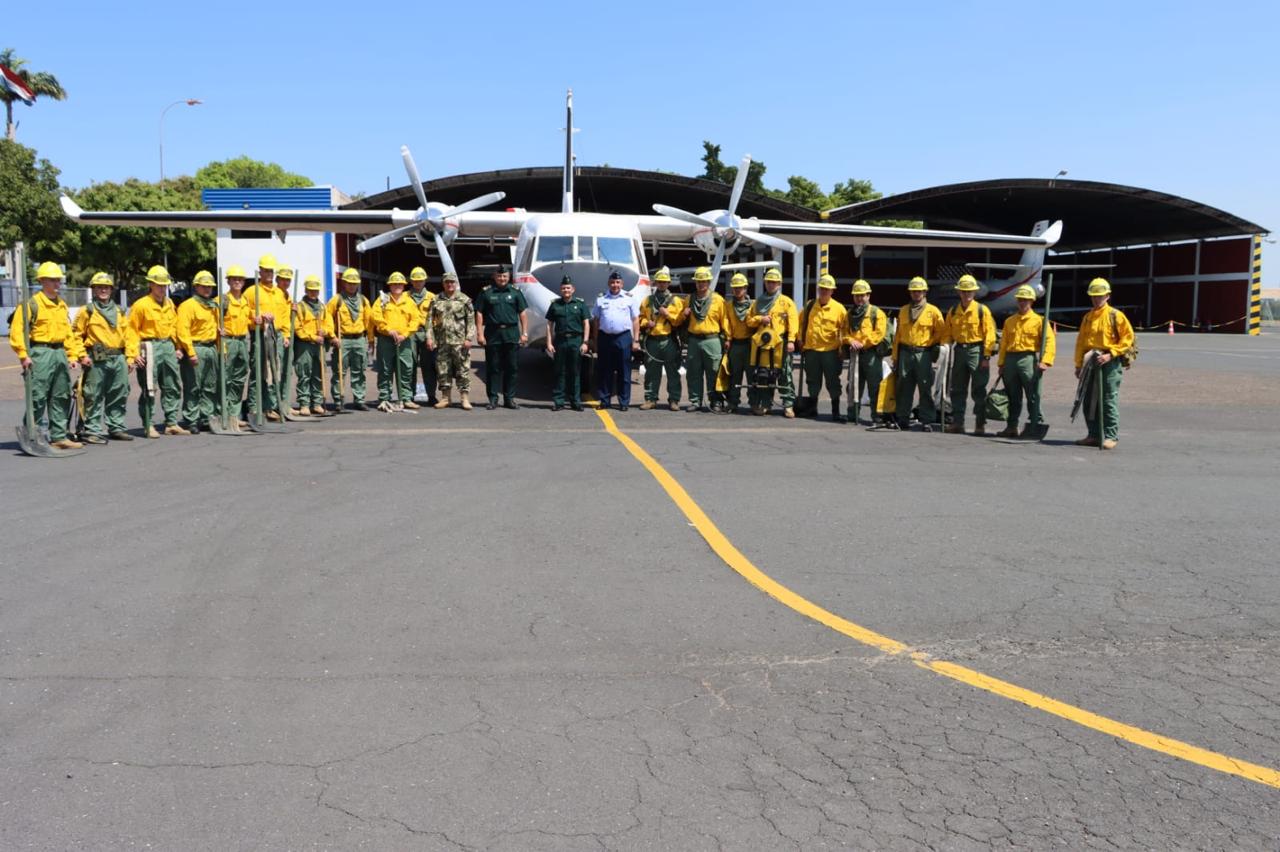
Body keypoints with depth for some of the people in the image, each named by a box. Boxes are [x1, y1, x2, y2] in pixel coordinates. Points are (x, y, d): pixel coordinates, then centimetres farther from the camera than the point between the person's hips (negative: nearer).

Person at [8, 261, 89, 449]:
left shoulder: (62, 305, 16)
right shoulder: (31, 304, -6)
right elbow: (17, 331, -11)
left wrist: (74, 355, 13)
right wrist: (23, 355, -18)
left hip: (60, 354, 8)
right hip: (40, 353, -7)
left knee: (61, 397, 11)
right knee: (37, 398, -7)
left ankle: (59, 436, 18)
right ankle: (32, 439, -1)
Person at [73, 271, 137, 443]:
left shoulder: (119, 311, 17)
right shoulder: (87, 311, 3)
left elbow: (128, 335, 15)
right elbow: (77, 335, 2)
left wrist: (130, 357, 7)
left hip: (118, 359, 5)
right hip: (97, 359, -5)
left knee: (119, 396, 9)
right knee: (94, 397, -4)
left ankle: (116, 427, 20)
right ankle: (92, 431, 0)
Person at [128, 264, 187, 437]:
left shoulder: (170, 304, 13)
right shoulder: (141, 305, -7)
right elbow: (132, 330, -6)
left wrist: (176, 347, 14)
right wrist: (135, 353, -12)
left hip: (168, 347, 7)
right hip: (150, 348, -7)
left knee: (173, 387, 8)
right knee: (148, 389, -3)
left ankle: (171, 423, 15)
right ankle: (148, 426, 5)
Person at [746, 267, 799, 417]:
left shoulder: (786, 302, 4)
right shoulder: (758, 302, 17)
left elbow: (793, 322, -3)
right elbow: (749, 319, 18)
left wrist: (791, 340, -14)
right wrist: (760, 319, -3)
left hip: (780, 343, -4)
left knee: (784, 376, -6)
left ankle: (788, 405, -3)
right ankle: (764, 405, 15)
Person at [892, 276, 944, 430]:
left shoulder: (933, 311, 2)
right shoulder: (903, 311, 14)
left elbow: (939, 333, 5)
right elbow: (898, 334, 15)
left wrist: (930, 345, -3)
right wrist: (895, 356, 12)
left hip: (923, 353, -4)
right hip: (905, 353, 4)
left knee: (925, 388, -3)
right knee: (904, 388, 5)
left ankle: (927, 420, 1)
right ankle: (903, 418, 12)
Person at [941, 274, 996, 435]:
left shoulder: (982, 310, -4)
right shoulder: (953, 312, 10)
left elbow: (989, 334, -8)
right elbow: (947, 334, 14)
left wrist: (986, 356, -13)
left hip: (977, 350, -5)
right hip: (959, 351, 5)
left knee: (978, 390, -1)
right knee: (957, 390, 6)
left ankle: (980, 424, 4)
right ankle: (957, 422, 12)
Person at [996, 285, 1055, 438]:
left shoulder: (1039, 320, 2)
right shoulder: (1009, 321, 17)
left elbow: (1049, 341, -7)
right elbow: (1003, 343, 16)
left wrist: (1045, 361, -18)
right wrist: (1001, 363, 10)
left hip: (1029, 359, -5)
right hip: (1010, 359, 5)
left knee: (1032, 396, -2)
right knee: (1013, 396, 9)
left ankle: (1034, 427, 3)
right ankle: (1012, 427, 16)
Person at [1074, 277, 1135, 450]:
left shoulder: (1116, 316, -2)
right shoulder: (1087, 317, 14)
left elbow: (1127, 339, -6)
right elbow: (1080, 342, 15)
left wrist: (1110, 355, -15)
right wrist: (1079, 364, 10)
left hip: (1109, 363, -6)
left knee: (1109, 401, -6)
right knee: (1089, 401, 7)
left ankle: (1110, 436, -1)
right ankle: (1094, 435, 16)